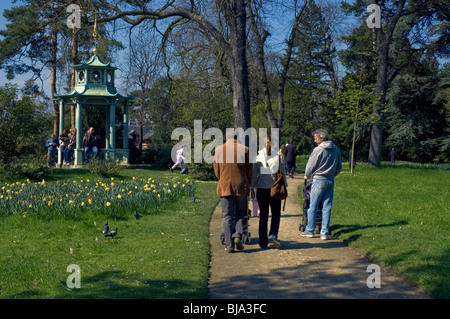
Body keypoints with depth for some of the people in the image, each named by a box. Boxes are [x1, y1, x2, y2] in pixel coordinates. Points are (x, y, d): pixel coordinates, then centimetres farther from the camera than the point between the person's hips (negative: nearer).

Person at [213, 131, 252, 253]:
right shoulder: (244, 149, -3)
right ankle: (238, 236, -4)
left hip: (225, 186, 0)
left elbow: (216, 170, 9)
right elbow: (249, 170, 3)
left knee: (227, 216, 4)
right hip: (241, 187, 0)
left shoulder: (218, 149, 0)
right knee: (240, 212, 16)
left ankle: (229, 245, 2)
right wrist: (247, 185, 17)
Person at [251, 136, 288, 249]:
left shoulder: (258, 155, -1)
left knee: (263, 216, 7)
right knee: (276, 214, 11)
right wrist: (285, 186, 9)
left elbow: (254, 173, 2)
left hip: (261, 188, 1)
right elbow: (283, 172, 0)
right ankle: (273, 235, -12)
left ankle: (263, 242, 7)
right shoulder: (278, 155, -3)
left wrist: (252, 188, 8)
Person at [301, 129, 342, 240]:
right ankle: (324, 233, 7)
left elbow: (310, 166, -5)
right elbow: (339, 167, 16)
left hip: (319, 180, -5)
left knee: (313, 207, 4)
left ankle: (310, 231, 10)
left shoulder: (318, 150, -12)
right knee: (327, 208, 7)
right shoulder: (336, 150, 7)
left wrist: (307, 176, 13)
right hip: (330, 181, 6)